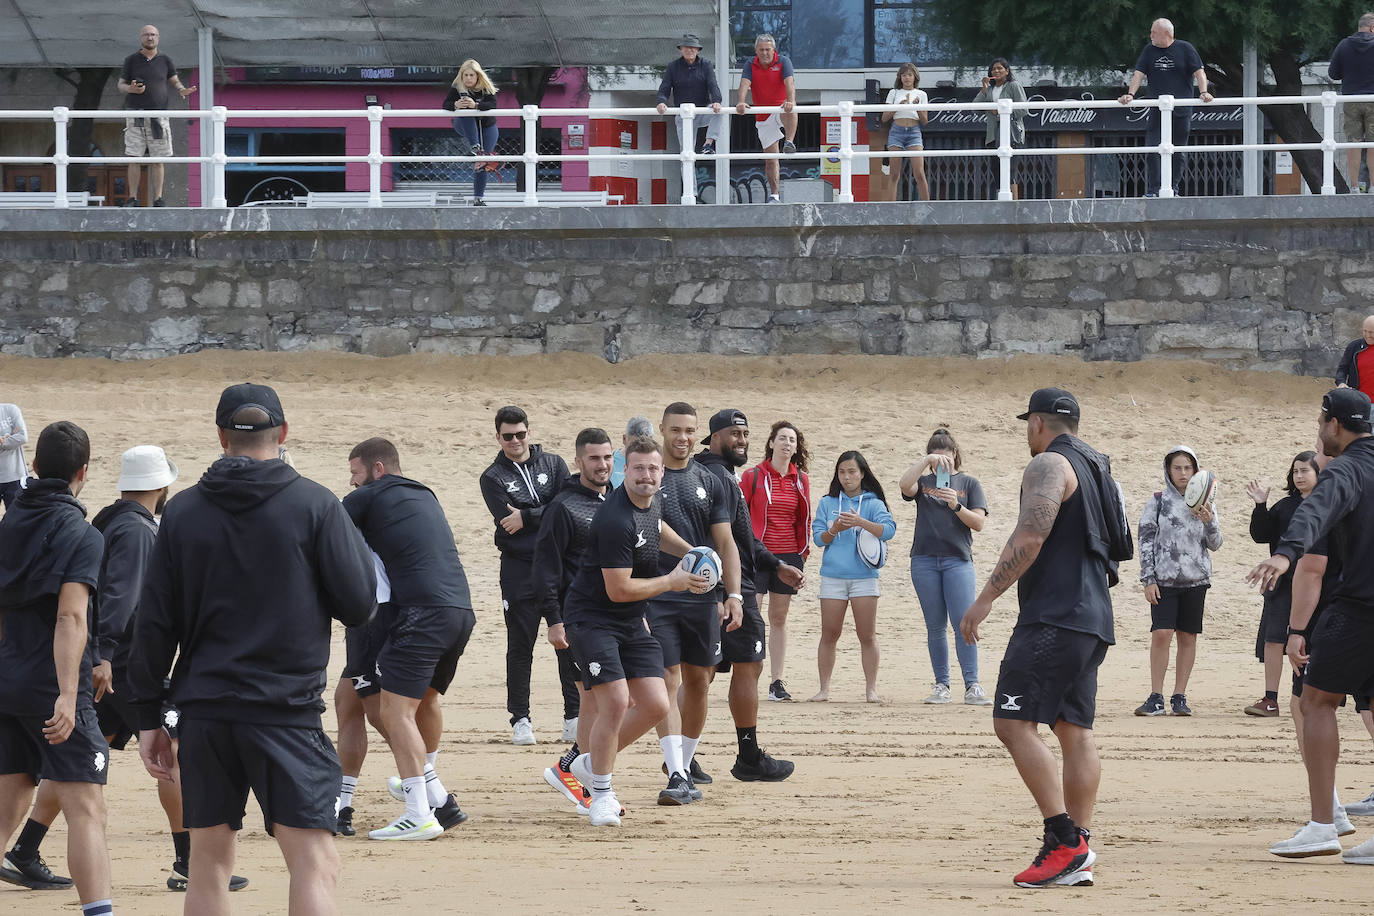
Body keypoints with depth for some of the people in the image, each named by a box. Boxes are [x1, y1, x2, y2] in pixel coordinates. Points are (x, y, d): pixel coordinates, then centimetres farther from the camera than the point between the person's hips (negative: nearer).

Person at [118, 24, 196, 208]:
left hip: (158, 115, 1)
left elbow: (175, 81, 12)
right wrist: (131, 89, -15)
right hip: (135, 115, -1)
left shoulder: (165, 60, 9)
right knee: (134, 158, -5)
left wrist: (182, 90, -12)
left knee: (157, 159, -1)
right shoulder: (131, 60, 5)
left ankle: (158, 199, 2)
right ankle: (133, 198, -2)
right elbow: (121, 85, 8)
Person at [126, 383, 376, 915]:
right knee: (313, 862, -6)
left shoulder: (183, 511, 4)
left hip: (203, 711, 3)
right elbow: (359, 605, -5)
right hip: (287, 708, -3)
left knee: (208, 861, 12)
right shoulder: (315, 506, -5)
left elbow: (153, 623, 5)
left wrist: (148, 716, 11)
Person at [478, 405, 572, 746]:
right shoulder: (493, 478, 4)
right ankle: (520, 720, 6)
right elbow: (508, 522, -10)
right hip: (520, 569, -2)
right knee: (520, 647, 1)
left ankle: (574, 718, 8)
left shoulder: (553, 465, 9)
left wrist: (527, 517, -12)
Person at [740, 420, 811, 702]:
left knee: (779, 618, 8)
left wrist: (804, 550, 10)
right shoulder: (753, 476, -2)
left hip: (788, 556, 4)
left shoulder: (801, 479, 8)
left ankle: (777, 682, 11)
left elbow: (804, 519, 15)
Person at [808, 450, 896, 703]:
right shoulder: (827, 503, 9)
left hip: (864, 576, -1)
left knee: (867, 635, -2)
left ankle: (871, 689, 3)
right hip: (832, 576, 1)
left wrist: (860, 522, -23)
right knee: (829, 634, 3)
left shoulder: (873, 503, 4)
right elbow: (818, 537, 5)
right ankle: (824, 688, 9)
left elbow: (888, 530, -11)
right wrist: (834, 530, -15)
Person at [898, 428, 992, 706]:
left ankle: (972, 686, -14)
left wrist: (956, 506, -14)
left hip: (958, 559, -2)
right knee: (935, 626, 4)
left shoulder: (968, 483, 9)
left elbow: (979, 522, 2)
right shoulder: (923, 482, 11)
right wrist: (926, 462, -20)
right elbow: (905, 485, -11)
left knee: (962, 623, -12)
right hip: (925, 560, 2)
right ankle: (942, 686, 8)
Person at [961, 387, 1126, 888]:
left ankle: (1064, 841, -19)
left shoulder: (1048, 465, -8)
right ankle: (1077, 858, 3)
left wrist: (986, 597, -18)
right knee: (1074, 730, 7)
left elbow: (1029, 537, -19)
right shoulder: (1097, 468, 21)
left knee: (1014, 724, -11)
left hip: (1053, 617, -10)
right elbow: (1118, 541, 27)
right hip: (1093, 618, 10)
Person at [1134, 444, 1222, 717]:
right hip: (1164, 579, -2)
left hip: (1195, 579, 2)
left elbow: (1215, 544, 6)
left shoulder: (1205, 504, 8)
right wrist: (1148, 580, -5)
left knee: (1188, 637, 3)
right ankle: (1156, 698, -7)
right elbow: (1146, 541, 2)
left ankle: (1180, 697, 9)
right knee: (1161, 634, -11)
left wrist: (1209, 522, -14)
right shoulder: (1158, 502, 2)